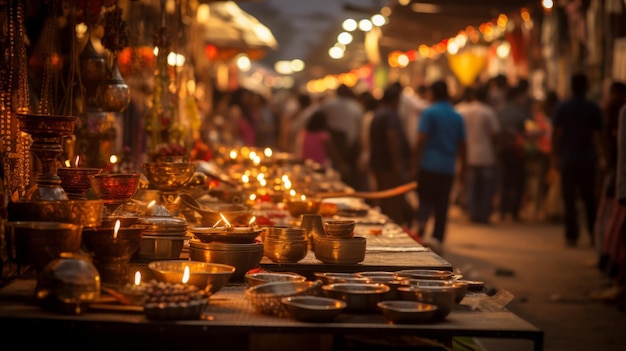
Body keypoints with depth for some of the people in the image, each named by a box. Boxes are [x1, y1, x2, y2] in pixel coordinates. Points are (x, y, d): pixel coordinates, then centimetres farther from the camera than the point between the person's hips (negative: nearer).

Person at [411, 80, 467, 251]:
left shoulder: (429, 113, -5)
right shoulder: (457, 117, 9)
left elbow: (421, 140, -12)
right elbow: (462, 144, 12)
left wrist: (415, 163, -9)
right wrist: (463, 166, 21)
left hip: (429, 164, -3)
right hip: (448, 167, 3)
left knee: (425, 198, 6)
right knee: (442, 203, 8)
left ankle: (422, 223, -21)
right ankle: (437, 238, 8)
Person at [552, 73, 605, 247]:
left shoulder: (562, 108, 0)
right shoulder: (594, 108, 1)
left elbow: (556, 134, -3)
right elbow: (597, 135, -1)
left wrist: (555, 155, 2)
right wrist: (599, 155, 7)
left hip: (568, 159, -1)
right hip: (588, 159, 1)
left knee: (569, 199, 1)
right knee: (589, 198, 11)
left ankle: (572, 236, -1)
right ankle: (594, 234, 8)